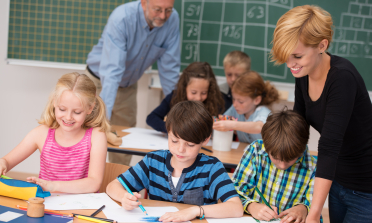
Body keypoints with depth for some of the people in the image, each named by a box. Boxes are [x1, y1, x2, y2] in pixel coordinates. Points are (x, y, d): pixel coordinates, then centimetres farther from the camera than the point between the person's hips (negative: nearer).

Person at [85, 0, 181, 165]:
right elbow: (111, 70, -39)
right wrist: (104, 113, -46)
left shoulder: (172, 20, -19)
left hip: (128, 86, 4)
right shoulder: (121, 18, -32)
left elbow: (169, 68, -12)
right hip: (99, 82, -4)